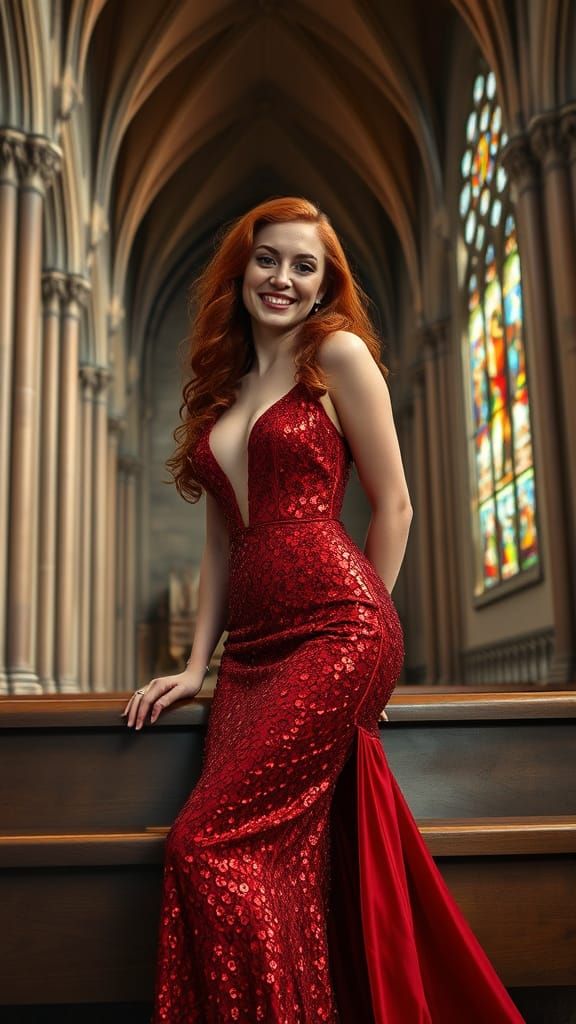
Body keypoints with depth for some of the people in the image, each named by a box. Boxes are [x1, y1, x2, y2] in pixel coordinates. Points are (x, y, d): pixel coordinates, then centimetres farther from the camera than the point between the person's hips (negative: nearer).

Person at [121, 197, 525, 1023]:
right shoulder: (218, 390, 21)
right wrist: (197, 663, 13)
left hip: (335, 635, -5)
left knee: (208, 844, -12)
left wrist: (362, 629, 7)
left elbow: (394, 504, 2)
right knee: (281, 867, -1)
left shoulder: (339, 354, 3)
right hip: (253, 649, 6)